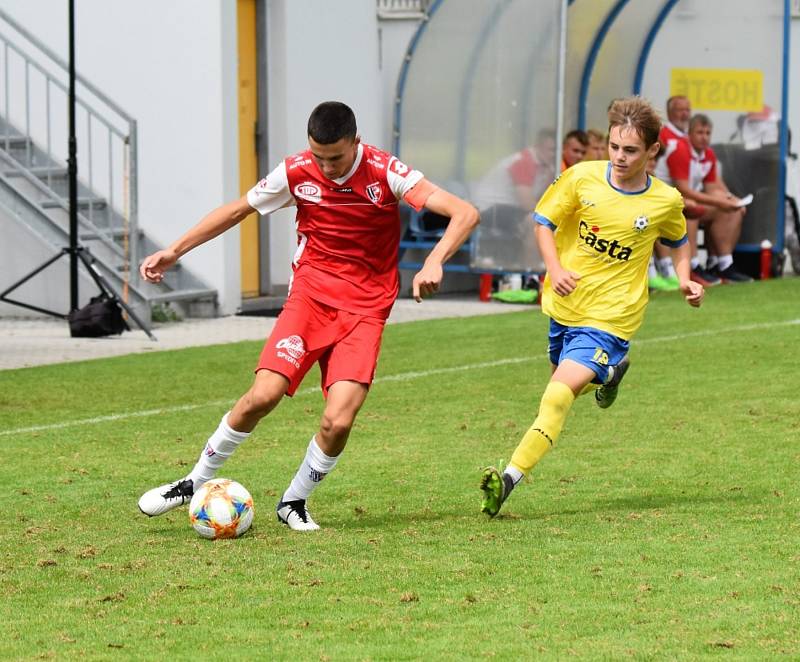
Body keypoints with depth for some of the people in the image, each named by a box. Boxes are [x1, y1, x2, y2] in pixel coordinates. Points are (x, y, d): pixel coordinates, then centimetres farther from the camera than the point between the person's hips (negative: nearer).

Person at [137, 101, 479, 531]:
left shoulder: (386, 173, -13)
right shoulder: (296, 172, -6)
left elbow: (465, 214, -18)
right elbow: (238, 209, 10)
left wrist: (433, 263, -35)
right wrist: (174, 251, 9)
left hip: (365, 308, -1)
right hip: (310, 293, 1)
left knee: (338, 422, -16)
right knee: (264, 395, -18)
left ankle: (294, 502, 11)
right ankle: (196, 483, 2)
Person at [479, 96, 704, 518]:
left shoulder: (666, 201, -6)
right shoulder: (581, 178, -8)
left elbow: (677, 241, 16)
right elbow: (544, 222, 2)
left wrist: (685, 279, -1)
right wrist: (555, 270, -15)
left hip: (609, 317, -4)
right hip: (564, 305, 4)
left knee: (560, 392, -20)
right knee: (568, 382, 23)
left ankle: (511, 477, -25)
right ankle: (609, 373, 56)